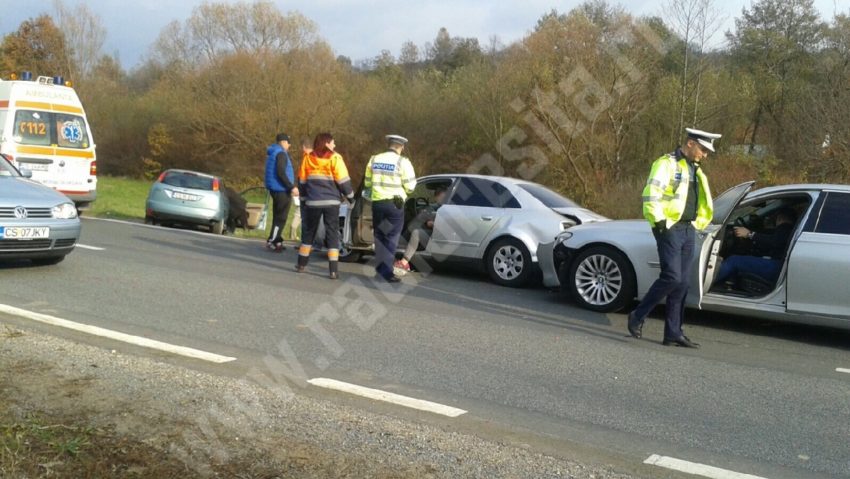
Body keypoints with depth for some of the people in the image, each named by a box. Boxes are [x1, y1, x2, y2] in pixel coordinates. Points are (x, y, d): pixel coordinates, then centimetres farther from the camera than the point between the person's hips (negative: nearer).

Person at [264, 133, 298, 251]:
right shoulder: (280, 153, -14)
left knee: (278, 216, 14)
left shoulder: (273, 153, 17)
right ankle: (271, 241, -7)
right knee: (281, 217, -7)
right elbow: (281, 173, -23)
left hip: (276, 188, 10)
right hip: (281, 189, -10)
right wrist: (292, 187, -22)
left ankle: (277, 241, 18)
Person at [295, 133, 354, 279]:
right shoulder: (334, 158, -5)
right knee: (332, 234, 1)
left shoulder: (308, 158, 7)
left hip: (313, 202, 3)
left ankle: (302, 264, 22)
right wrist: (350, 196, 5)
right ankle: (333, 270, -4)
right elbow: (343, 180, -7)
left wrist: (303, 198, 22)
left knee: (308, 232, 17)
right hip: (331, 202, -3)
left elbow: (302, 180, 11)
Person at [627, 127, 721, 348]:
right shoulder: (667, 164, -7)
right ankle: (638, 316, 0)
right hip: (670, 229, -8)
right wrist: (659, 221, -20)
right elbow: (651, 195, -16)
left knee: (682, 283, 5)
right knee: (672, 277, -15)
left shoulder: (695, 171, 20)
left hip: (688, 231, 8)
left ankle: (673, 333, 8)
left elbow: (703, 204, 29)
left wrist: (697, 225, 18)